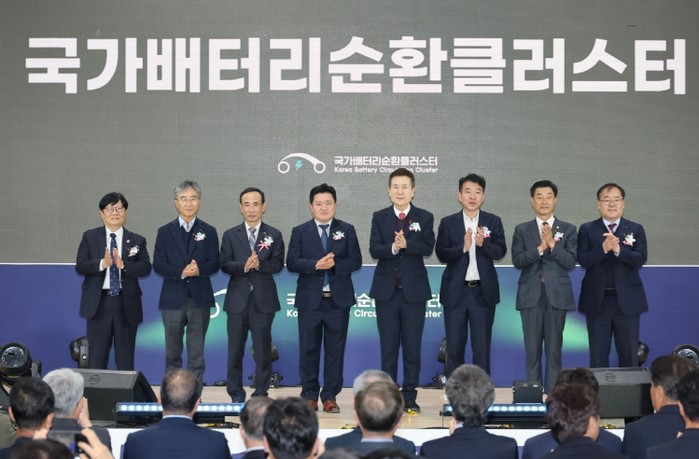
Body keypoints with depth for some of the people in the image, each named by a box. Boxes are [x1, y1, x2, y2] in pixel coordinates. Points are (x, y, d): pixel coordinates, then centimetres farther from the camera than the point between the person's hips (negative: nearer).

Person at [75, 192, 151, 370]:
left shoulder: (137, 240, 5)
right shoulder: (90, 237, 5)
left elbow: (146, 268, -6)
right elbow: (80, 267, -4)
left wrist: (123, 265, -22)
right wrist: (102, 264, -21)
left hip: (126, 303, 1)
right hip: (99, 302, 0)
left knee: (125, 358, 6)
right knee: (97, 356, 4)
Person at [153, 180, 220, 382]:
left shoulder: (209, 231, 8)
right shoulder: (165, 232, 6)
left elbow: (215, 263, 2)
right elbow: (158, 264, -1)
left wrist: (200, 269, -19)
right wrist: (180, 272, -17)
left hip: (200, 298, 0)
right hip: (173, 298, 0)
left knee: (197, 350, 4)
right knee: (172, 350, 6)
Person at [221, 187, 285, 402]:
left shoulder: (274, 235, 7)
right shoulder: (230, 235, 9)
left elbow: (278, 264, -3)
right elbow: (224, 264, -1)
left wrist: (259, 264, -21)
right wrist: (244, 265, -20)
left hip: (263, 300, -1)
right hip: (238, 299, 1)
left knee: (263, 350, 1)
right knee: (235, 350, 4)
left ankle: (261, 394, 9)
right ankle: (236, 395, 11)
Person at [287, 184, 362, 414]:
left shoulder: (347, 230, 8)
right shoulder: (300, 231, 6)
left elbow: (355, 261, 0)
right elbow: (291, 262, -4)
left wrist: (334, 264, -17)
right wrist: (315, 265, -19)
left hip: (338, 300, 1)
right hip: (310, 300, 0)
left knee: (335, 350, 3)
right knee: (308, 350, 3)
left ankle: (330, 397, 10)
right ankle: (309, 396, 12)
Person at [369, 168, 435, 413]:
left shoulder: (424, 217, 4)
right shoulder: (379, 217, 6)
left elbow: (427, 247, -11)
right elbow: (374, 250, -8)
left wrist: (406, 244, -25)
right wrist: (393, 248, -26)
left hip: (413, 290, -1)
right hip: (386, 290, 1)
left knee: (412, 346, 2)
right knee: (388, 346, 4)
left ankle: (410, 397, 8)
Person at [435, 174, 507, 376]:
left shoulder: (493, 222, 4)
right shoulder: (448, 223, 2)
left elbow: (500, 252, -5)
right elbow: (441, 254, -5)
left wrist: (484, 243, -23)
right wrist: (463, 247, -21)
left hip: (483, 291, 0)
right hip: (456, 292, 0)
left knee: (482, 346, 5)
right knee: (454, 346, 6)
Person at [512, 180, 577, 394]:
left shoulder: (568, 230, 6)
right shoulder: (522, 230, 8)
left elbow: (571, 263, -4)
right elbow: (517, 261, -4)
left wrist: (552, 244, -14)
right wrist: (540, 248, -15)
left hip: (557, 295, -1)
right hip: (531, 295, 1)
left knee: (554, 349, 1)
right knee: (532, 349, 2)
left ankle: (552, 393, 4)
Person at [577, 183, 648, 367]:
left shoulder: (636, 229, 5)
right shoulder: (587, 229, 4)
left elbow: (640, 259, -8)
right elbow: (582, 260, -8)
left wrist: (619, 250, -23)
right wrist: (603, 248, -23)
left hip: (627, 300, 0)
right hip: (597, 300, 0)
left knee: (629, 354, 6)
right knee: (598, 353, 7)